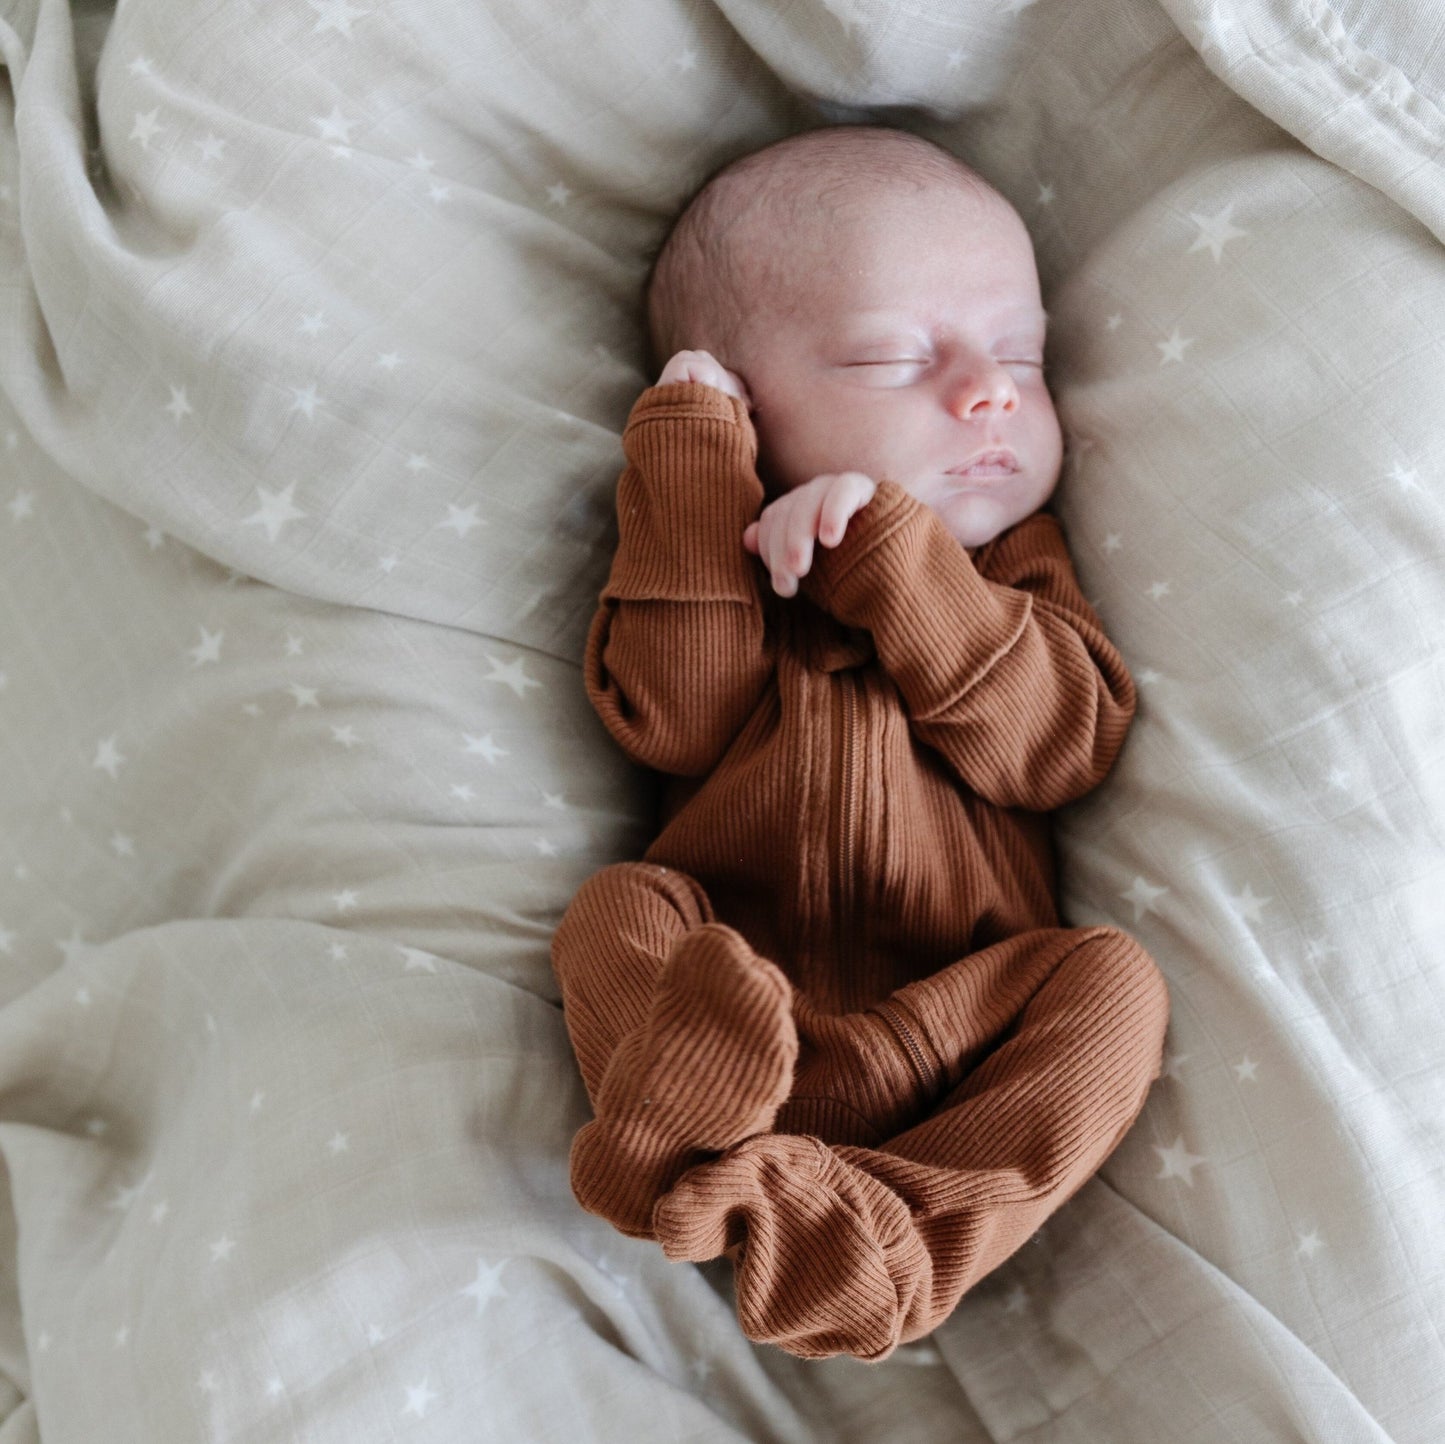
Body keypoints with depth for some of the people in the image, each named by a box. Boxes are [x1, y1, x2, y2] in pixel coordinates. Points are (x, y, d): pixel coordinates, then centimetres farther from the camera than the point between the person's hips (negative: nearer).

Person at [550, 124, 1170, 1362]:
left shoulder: (1013, 565, 14)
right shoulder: (703, 545, 12)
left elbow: (1062, 748, -5)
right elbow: (673, 727, -8)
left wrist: (891, 563, -15)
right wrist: (692, 468, -7)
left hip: (961, 1008, 1)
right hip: (725, 966, 0)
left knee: (1114, 981, -22)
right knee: (617, 909, -20)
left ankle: (898, 1242, -37)